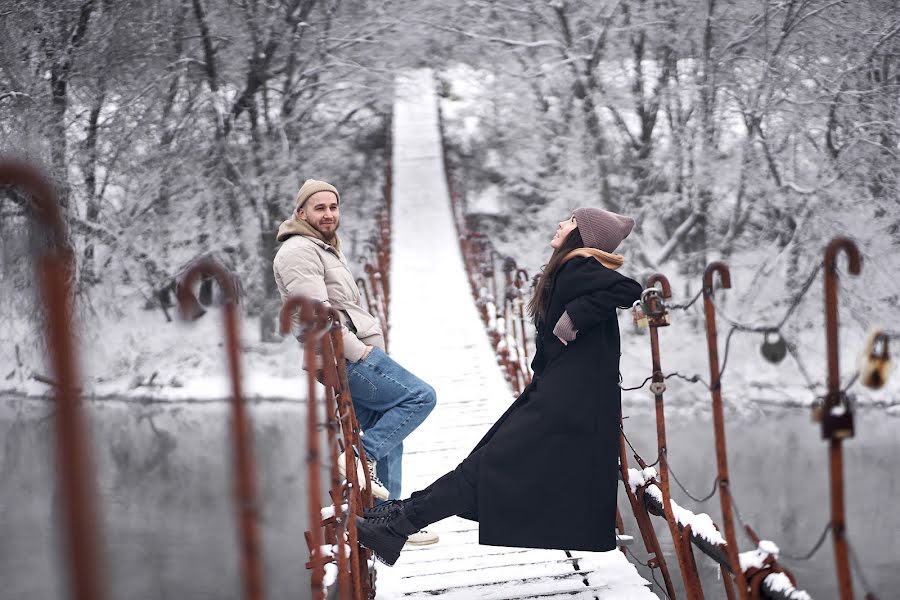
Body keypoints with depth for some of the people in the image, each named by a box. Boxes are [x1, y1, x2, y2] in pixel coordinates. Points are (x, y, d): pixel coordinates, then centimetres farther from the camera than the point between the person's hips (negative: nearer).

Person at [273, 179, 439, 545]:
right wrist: (360, 351, -19)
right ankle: (360, 458, -13)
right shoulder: (299, 251, -10)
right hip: (341, 359, -10)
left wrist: (368, 347, 14)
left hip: (354, 354, 10)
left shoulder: (326, 249, 24)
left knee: (387, 434, 12)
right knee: (419, 396, -14)